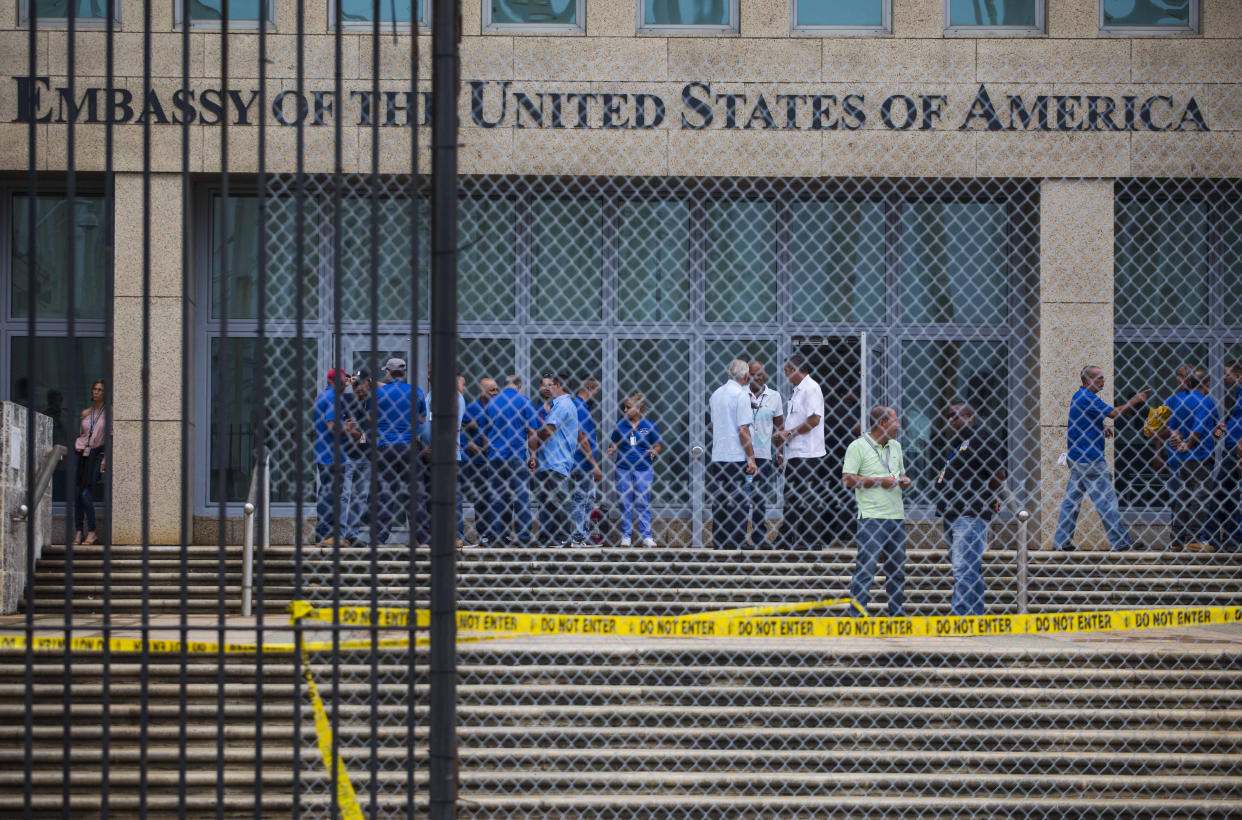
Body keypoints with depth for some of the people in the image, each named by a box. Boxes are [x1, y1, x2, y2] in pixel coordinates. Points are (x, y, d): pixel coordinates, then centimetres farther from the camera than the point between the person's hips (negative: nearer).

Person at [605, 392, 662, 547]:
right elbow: (613, 444, 11)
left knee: (643, 502, -1)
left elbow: (658, 445, 6)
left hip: (644, 469, -2)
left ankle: (646, 535, 4)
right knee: (625, 502, 4)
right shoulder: (620, 424, 5)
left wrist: (653, 451, -14)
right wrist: (611, 451, -9)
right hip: (623, 468, 2)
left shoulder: (649, 426, 0)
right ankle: (626, 535, 11)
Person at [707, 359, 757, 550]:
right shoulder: (741, 395, -11)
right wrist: (751, 458, -11)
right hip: (737, 456, -7)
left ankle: (718, 545, 10)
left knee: (719, 504, 9)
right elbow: (743, 430, -14)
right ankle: (735, 545, -6)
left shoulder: (716, 395, 12)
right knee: (739, 504, -3)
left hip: (717, 456, 7)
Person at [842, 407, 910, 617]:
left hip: (896, 515, 7)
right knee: (866, 566, -11)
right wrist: (879, 481, -14)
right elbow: (847, 479, -11)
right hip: (871, 516, -7)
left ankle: (898, 612, 19)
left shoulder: (895, 446, 18)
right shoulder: (858, 446, -5)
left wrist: (904, 481, 5)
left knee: (897, 566, 10)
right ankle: (857, 614, -10)